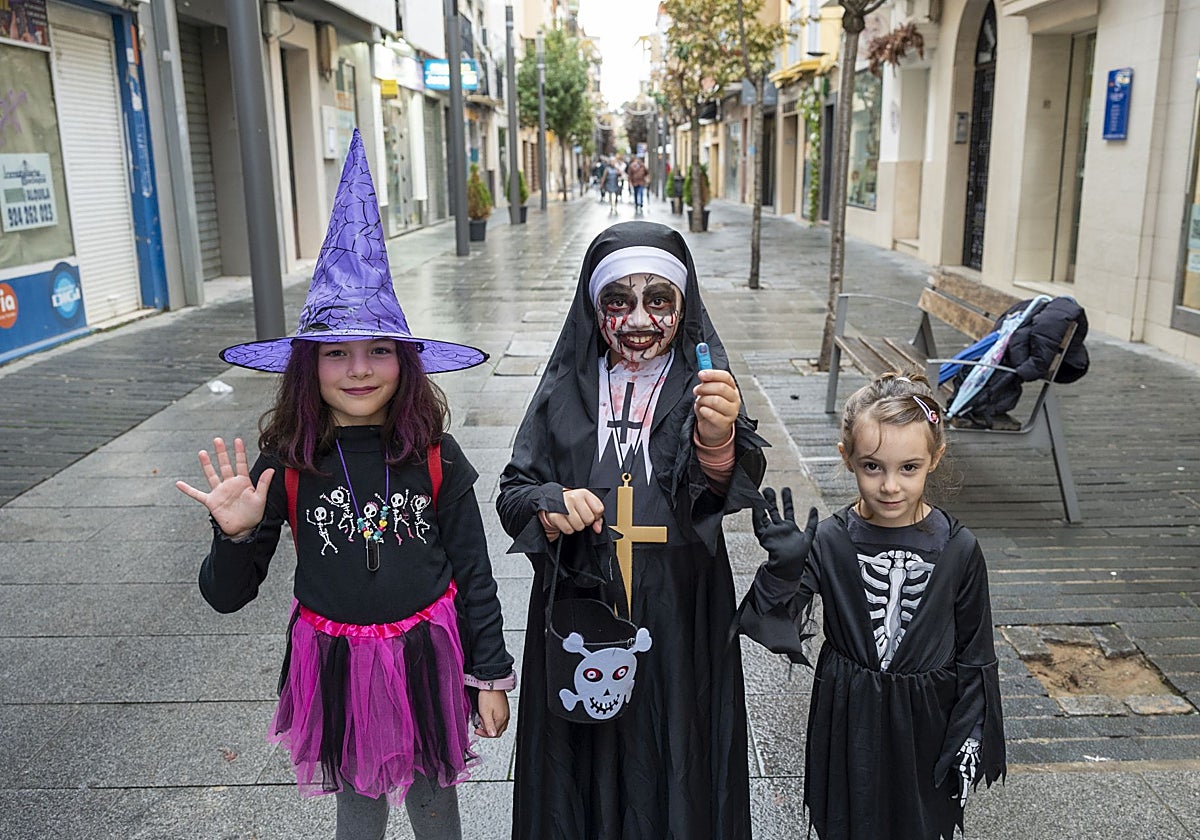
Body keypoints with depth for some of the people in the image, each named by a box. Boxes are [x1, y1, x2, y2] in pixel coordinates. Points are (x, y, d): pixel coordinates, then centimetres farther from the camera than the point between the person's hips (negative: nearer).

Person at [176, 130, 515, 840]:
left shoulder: (435, 457, -11)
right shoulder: (285, 466, -10)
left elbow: (474, 574, -2)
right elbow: (228, 596, -3)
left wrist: (490, 676, 1)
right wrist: (237, 535, -23)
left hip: (427, 659, 0)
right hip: (335, 667, 1)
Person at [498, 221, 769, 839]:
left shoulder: (703, 384, -4)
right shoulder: (566, 388, 1)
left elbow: (729, 488, -22)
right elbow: (513, 491, 4)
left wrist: (717, 438, -45)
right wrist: (551, 508, -19)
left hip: (678, 621, -1)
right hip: (578, 616, 1)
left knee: (674, 766, 12)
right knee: (582, 761, 14)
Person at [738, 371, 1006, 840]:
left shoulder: (957, 549, -10)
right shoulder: (828, 541, -13)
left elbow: (975, 658, -1)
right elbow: (779, 634, -17)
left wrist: (969, 744, 0)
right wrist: (784, 568, -33)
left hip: (925, 729, 0)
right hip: (848, 727, 0)